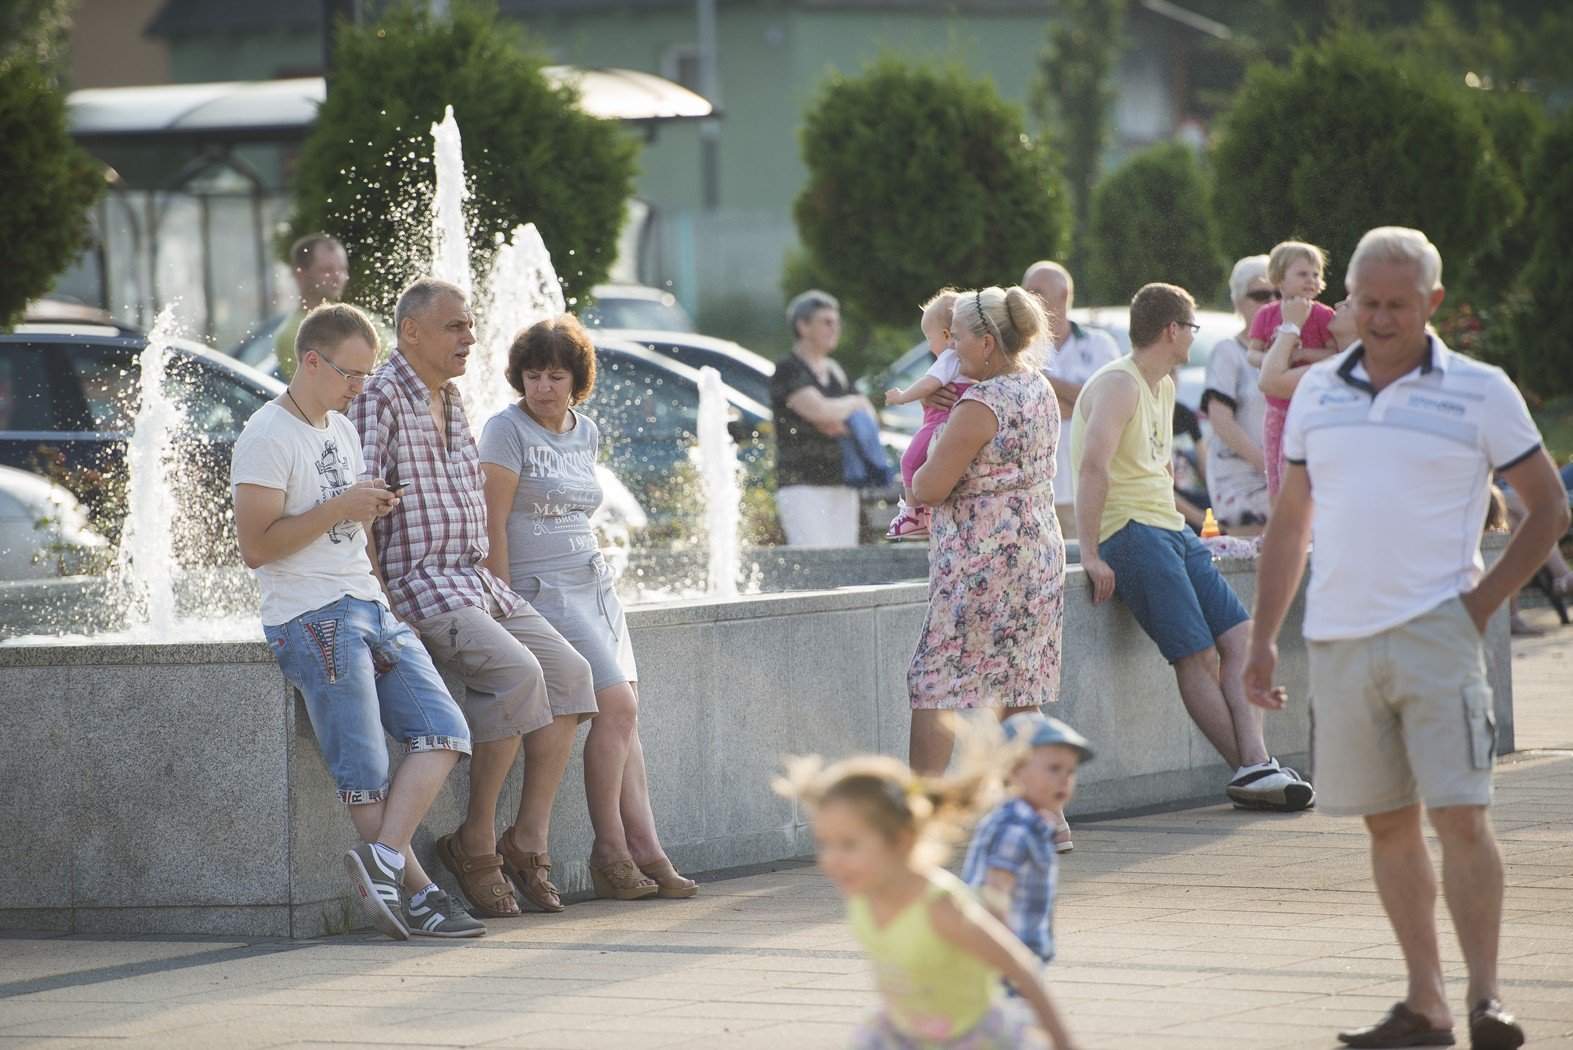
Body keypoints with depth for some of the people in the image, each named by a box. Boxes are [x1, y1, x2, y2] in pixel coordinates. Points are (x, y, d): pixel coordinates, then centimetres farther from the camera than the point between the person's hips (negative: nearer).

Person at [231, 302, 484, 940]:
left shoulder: (342, 430, 20)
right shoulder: (267, 438, -8)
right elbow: (256, 546, -15)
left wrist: (372, 510, 15)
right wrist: (340, 508, -15)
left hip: (371, 607, 8)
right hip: (311, 620, -8)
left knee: (443, 730, -10)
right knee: (364, 773, -10)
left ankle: (381, 862, -18)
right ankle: (417, 894, -3)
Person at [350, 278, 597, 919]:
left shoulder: (450, 399, 19)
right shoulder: (379, 398, -10)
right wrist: (379, 604, -22)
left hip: (475, 580, 9)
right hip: (416, 582, -9)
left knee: (567, 671, -6)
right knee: (515, 672, -28)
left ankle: (527, 842, -5)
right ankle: (475, 843, -19)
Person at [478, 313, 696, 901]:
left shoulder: (586, 433, 14)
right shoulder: (507, 430, -7)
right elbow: (493, 524, -11)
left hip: (595, 585, 7)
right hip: (541, 590, -7)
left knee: (624, 716, -4)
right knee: (616, 705, -17)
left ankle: (644, 850, -7)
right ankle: (610, 853, -12)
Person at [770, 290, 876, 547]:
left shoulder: (835, 373, 17)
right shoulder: (787, 370, -6)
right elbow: (819, 410, -20)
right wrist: (855, 403, 0)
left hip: (841, 486, 7)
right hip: (801, 485, -7)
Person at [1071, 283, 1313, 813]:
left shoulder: (1164, 390, 22)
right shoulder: (1119, 385, -10)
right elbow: (1094, 467, -23)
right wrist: (1091, 554, -28)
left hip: (1171, 531, 10)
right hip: (1130, 532, -10)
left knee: (1240, 638, -7)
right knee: (1197, 654, -16)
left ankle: (1255, 766, -17)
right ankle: (1250, 770, -13)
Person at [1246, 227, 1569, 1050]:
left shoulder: (1480, 393, 2)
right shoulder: (1318, 391, 12)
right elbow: (1289, 522, 17)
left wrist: (1485, 600, -3)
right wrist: (1262, 638, 12)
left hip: (1435, 633, -4)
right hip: (1338, 639, 4)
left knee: (1461, 816, -11)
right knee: (1387, 823, 7)